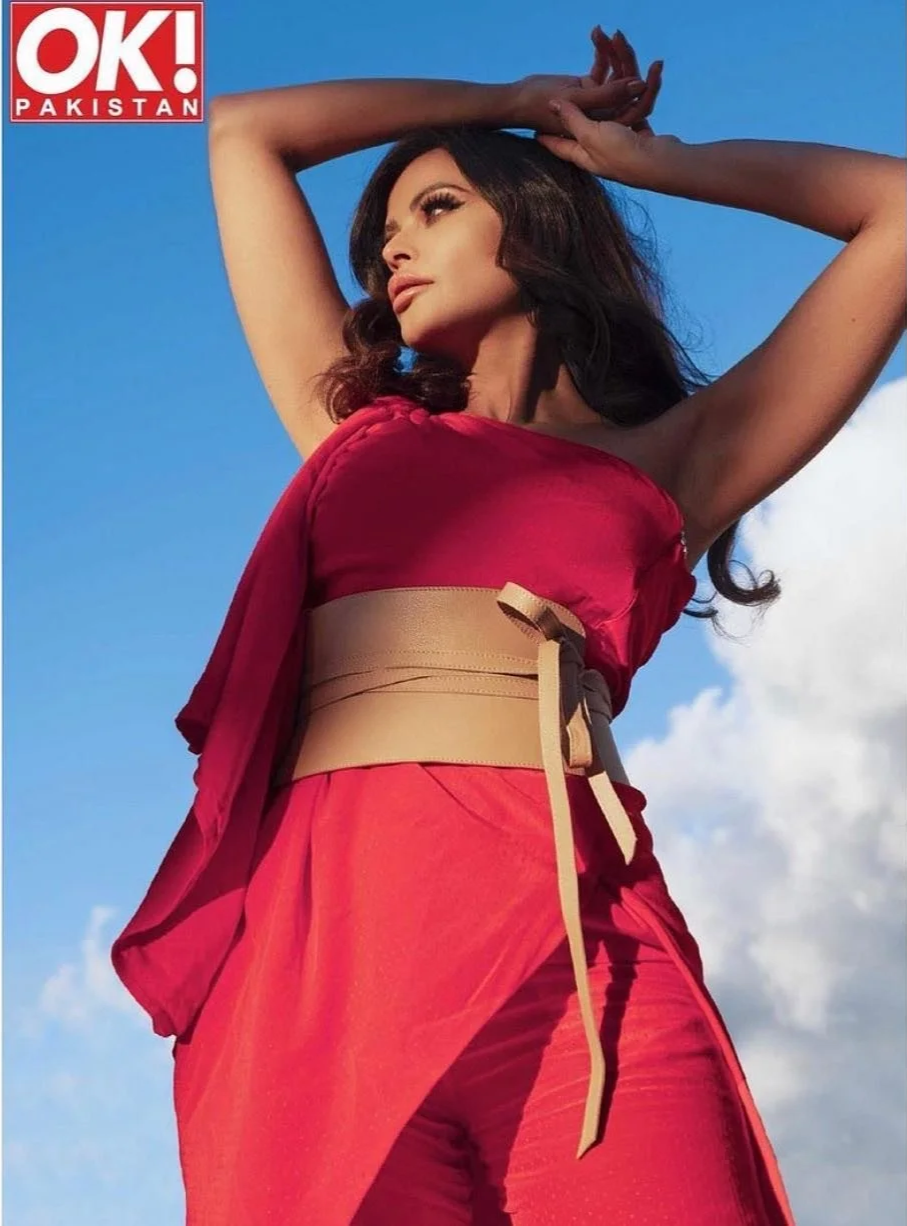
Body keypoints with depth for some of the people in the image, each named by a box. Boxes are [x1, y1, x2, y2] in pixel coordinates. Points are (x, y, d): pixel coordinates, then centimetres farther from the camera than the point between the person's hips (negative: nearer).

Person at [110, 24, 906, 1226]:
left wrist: (652, 157, 34)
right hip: (311, 917, 2)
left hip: (562, 927, -1)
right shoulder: (356, 426, 27)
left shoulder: (668, 460, 21)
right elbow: (245, 131, 35)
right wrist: (517, 97, 40)